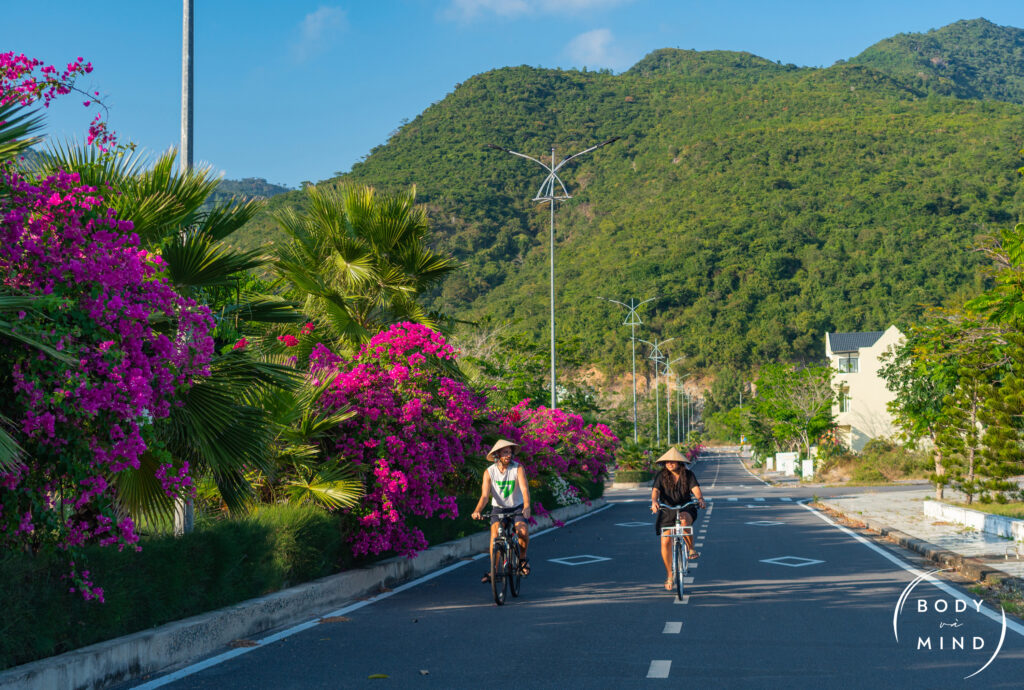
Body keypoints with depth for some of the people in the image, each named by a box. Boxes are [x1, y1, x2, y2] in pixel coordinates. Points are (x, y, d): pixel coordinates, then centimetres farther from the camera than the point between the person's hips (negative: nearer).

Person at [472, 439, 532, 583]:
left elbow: (524, 489, -28)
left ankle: (522, 558, 4)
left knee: (523, 532, -25)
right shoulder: (489, 472, -11)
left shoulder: (518, 468, -15)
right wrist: (477, 510, -38)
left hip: (517, 508, -1)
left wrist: (527, 506, -47)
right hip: (498, 508, 1)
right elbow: (485, 495, -19)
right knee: (495, 535, -21)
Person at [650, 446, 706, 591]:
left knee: (684, 519, -37)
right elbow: (655, 491, -15)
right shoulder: (661, 476, -2)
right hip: (666, 512, 1)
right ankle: (669, 575, 9)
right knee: (665, 542, -8)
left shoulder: (688, 475, -1)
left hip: (686, 509, -1)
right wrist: (654, 502, -37)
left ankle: (691, 549, -13)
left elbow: (696, 489, -14)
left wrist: (700, 499, -36)